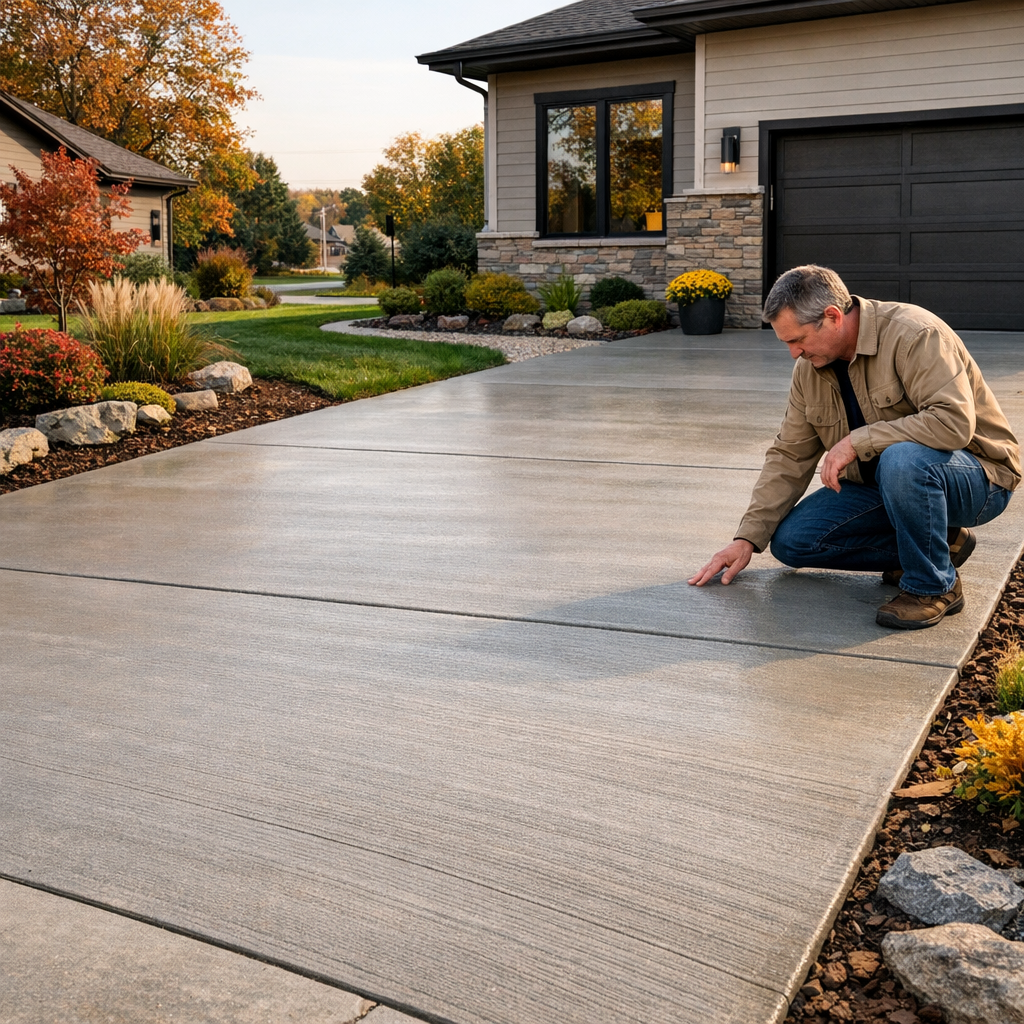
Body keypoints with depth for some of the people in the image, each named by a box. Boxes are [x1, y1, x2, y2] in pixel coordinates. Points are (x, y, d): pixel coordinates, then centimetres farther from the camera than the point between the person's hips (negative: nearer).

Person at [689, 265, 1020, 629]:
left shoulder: (913, 335, -23)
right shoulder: (809, 368, 1)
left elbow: (954, 422, -35)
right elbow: (789, 457, 4)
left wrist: (857, 441, -31)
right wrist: (747, 538, -4)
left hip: (976, 478, -8)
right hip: (882, 484, 8)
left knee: (901, 459, -40)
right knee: (790, 540, -7)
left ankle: (934, 586, -17)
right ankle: (939, 541, 4)